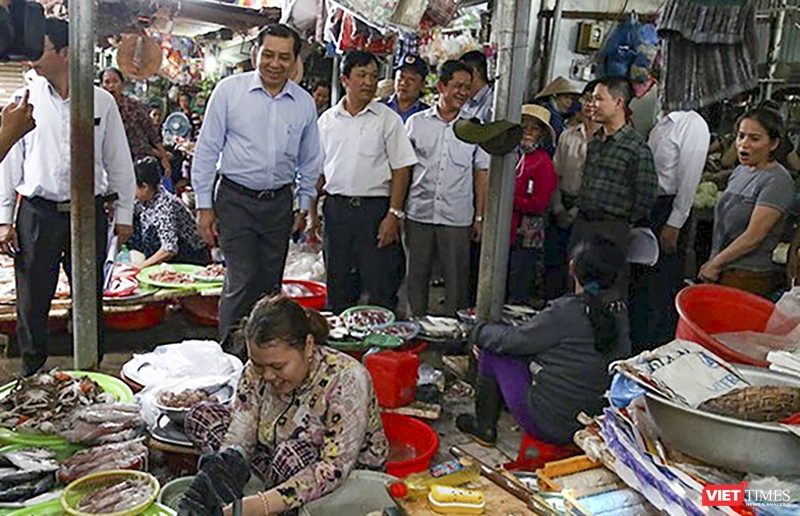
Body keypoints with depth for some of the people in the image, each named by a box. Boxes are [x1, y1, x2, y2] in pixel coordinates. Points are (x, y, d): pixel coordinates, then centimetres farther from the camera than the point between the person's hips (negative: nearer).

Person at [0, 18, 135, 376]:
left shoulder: (102, 101, 2)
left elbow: (119, 162, 6)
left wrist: (124, 214, 5)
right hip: (36, 213, 1)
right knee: (32, 300, 5)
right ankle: (31, 372, 21)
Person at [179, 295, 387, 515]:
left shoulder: (347, 380, -29)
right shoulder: (256, 372, -13)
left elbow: (335, 468, -34)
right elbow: (237, 441, -14)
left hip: (352, 481, -5)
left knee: (293, 452, -37)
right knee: (202, 416, -6)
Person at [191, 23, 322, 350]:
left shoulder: (304, 103, 6)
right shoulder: (229, 90, -4)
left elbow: (310, 161, 16)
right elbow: (207, 150, -2)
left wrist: (304, 207, 15)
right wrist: (204, 206, -4)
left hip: (280, 203, 4)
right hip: (236, 200, -3)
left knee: (270, 285, 10)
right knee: (242, 282, -9)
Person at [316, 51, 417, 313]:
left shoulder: (388, 119, 0)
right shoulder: (327, 120, 9)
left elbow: (401, 168, -3)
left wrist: (394, 215, -10)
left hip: (375, 207, -3)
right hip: (336, 208, 3)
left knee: (381, 288, -2)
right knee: (338, 287, 11)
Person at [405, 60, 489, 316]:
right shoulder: (416, 122, 5)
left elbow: (481, 173, 8)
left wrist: (480, 216, 3)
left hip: (457, 217, 0)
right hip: (418, 213, 0)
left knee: (457, 280, 3)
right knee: (417, 276, 9)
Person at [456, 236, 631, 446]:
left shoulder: (567, 310, -23)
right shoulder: (619, 309, -2)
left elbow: (515, 340, -13)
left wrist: (479, 332, 10)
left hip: (549, 425, -7)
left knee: (492, 350, 8)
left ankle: (484, 428, 23)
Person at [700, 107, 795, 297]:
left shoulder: (778, 181, -15)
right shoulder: (740, 171, 10)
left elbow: (752, 238, -19)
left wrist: (714, 264, -11)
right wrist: (713, 264, 9)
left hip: (746, 278, -7)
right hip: (721, 271, 7)